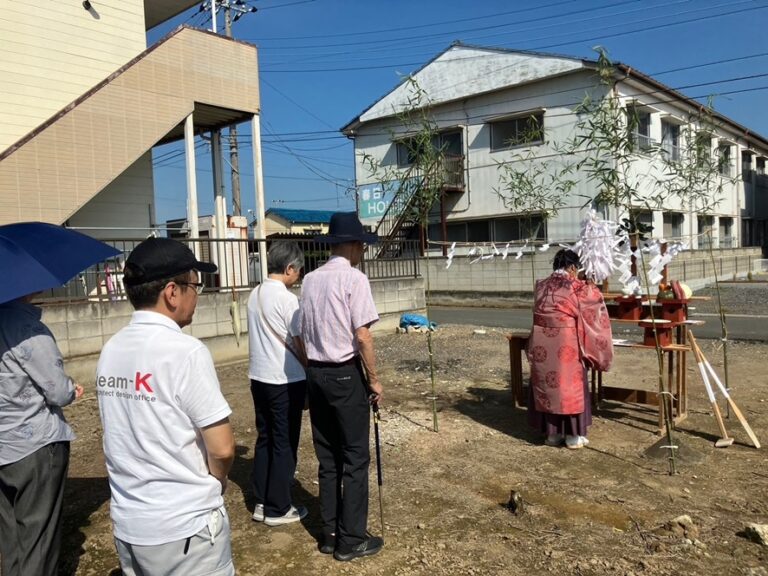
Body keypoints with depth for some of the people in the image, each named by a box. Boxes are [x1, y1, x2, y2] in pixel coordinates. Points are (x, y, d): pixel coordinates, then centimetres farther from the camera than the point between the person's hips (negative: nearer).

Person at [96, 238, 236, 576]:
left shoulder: (110, 350, 0)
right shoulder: (185, 351, -21)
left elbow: (128, 436, 10)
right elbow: (222, 448, -19)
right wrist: (215, 481, 2)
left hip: (127, 523, 7)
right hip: (184, 526, -6)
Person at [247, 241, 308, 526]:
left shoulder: (254, 295, 7)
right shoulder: (287, 299, -16)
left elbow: (260, 336, 11)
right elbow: (298, 342, -12)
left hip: (258, 377, 8)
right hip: (285, 381, -7)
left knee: (265, 439, 16)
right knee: (284, 444, 4)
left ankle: (261, 502, 26)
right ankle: (278, 508, 15)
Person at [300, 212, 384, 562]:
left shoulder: (309, 280, 6)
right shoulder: (354, 279, -13)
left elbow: (305, 334, 9)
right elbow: (362, 337, -16)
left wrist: (314, 367, 16)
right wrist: (374, 379, -6)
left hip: (315, 374, 7)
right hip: (345, 374, -6)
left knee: (327, 458, 15)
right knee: (354, 459, 6)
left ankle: (329, 535, 25)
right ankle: (351, 540, 15)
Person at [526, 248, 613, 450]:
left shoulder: (541, 286, 7)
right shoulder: (576, 287, -9)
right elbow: (595, 298, 7)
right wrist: (589, 285, 29)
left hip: (541, 343, 5)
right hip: (565, 345, -5)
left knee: (546, 386, 14)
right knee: (570, 386, 8)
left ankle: (552, 433, 23)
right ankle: (574, 435, 17)